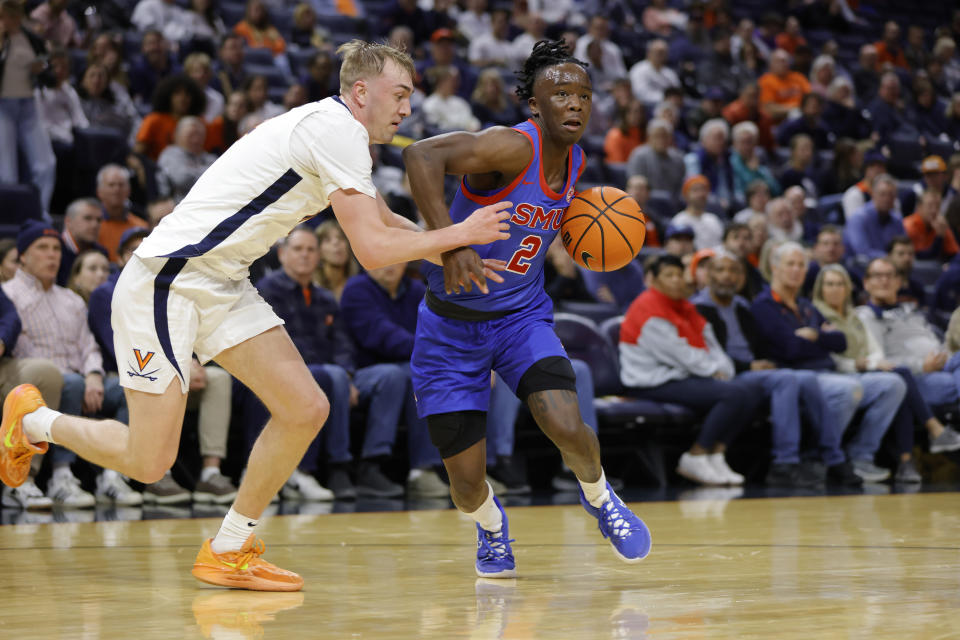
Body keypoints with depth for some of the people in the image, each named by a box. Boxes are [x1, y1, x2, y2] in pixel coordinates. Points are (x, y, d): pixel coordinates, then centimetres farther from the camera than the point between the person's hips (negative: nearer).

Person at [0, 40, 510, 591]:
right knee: (149, 463, -7)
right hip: (166, 280, -10)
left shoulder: (341, 138, 13)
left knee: (306, 409, -2)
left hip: (224, 287, 10)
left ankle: (228, 550, 10)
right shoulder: (335, 130, -17)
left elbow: (387, 223, 28)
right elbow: (372, 249, -21)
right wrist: (459, 235, -11)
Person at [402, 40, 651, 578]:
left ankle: (599, 497, 12)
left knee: (567, 428, -23)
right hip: (453, 326, -4)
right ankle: (491, 525, 35)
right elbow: (422, 154, -40)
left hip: (523, 316, 4)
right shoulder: (514, 147, -24)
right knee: (466, 482, -3)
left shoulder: (574, 163, -1)